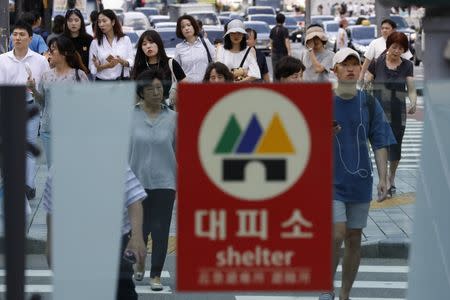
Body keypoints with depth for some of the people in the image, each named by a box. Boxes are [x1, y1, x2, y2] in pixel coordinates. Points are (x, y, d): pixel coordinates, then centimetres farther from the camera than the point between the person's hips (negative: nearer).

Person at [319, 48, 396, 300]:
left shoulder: (370, 104, 2)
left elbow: (380, 144, 3)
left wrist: (383, 179, -5)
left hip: (360, 181, 3)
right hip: (330, 181, -3)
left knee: (354, 239, 8)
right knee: (337, 235, -14)